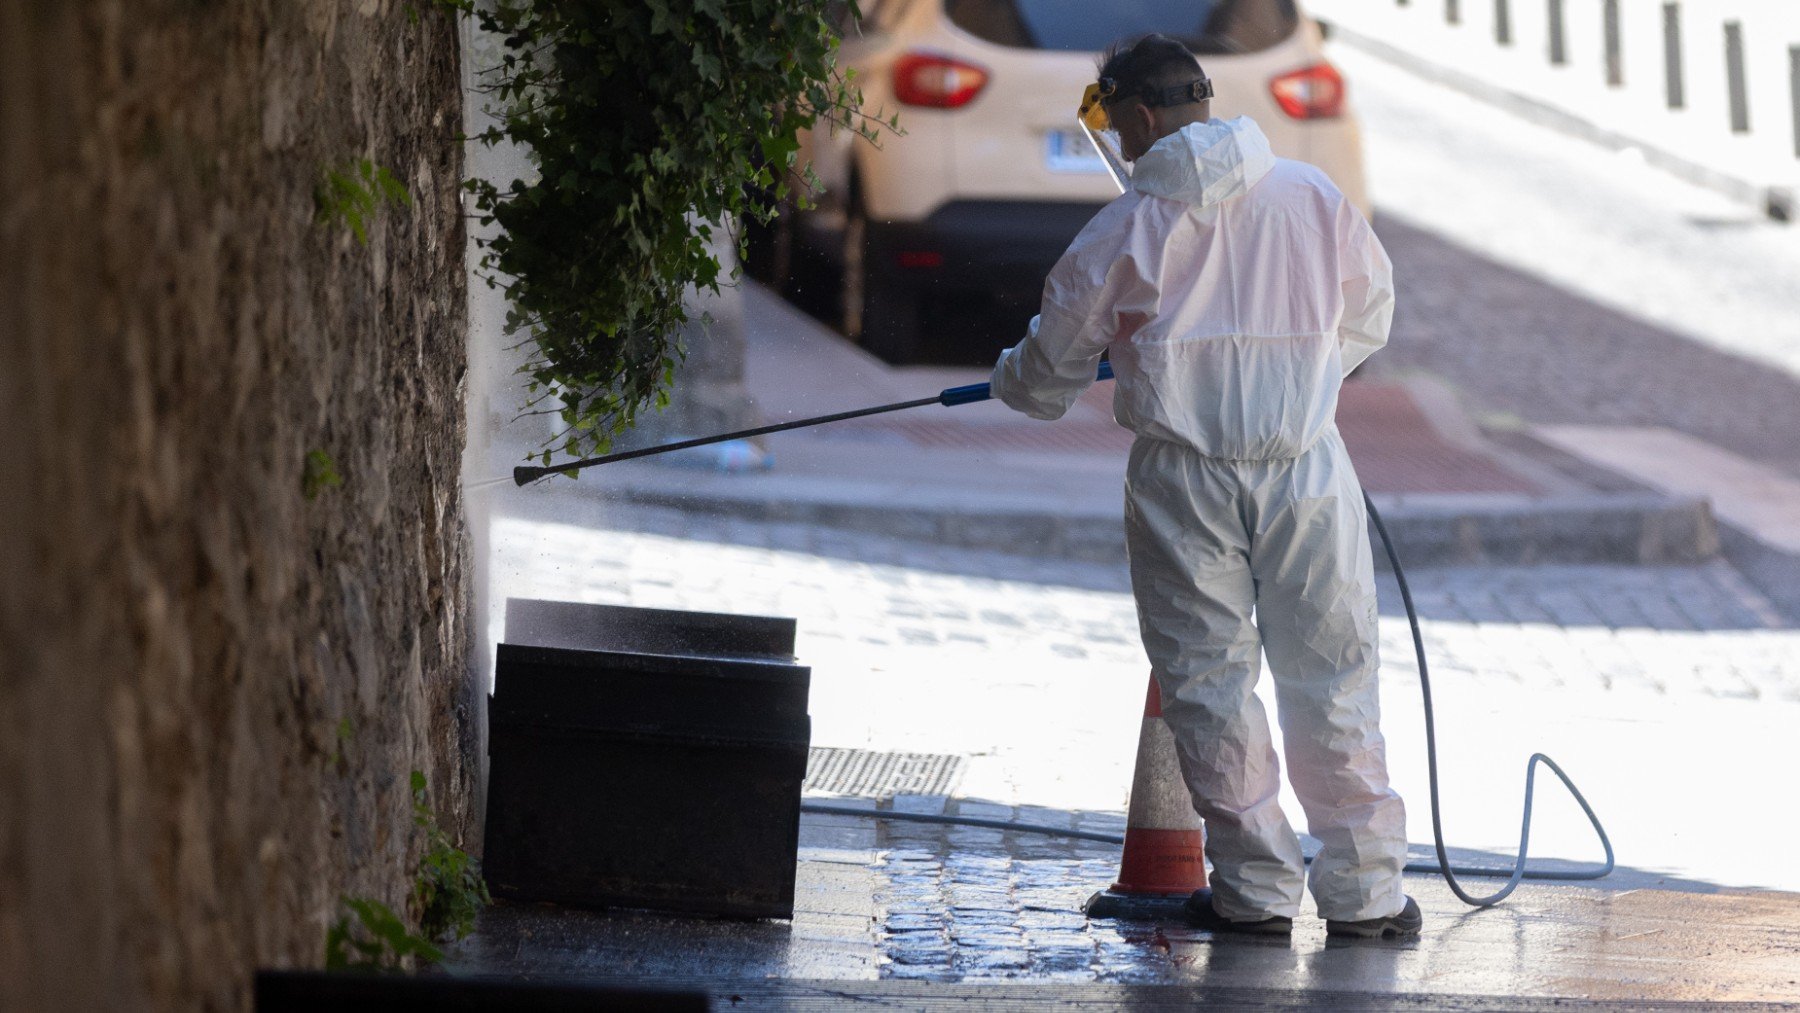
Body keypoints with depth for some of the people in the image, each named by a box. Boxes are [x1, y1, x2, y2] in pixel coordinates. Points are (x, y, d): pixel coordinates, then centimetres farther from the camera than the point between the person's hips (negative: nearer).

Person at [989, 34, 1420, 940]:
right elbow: (1368, 317, 16)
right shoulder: (1313, 197, 3)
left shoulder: (1126, 227, -4)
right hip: (1305, 465, 2)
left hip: (1184, 480, -2)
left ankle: (1255, 889, 7)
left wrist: (1013, 380, 32)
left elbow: (1054, 361, 8)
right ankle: (1364, 890, 9)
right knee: (1332, 677, 8)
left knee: (1208, 679, 7)